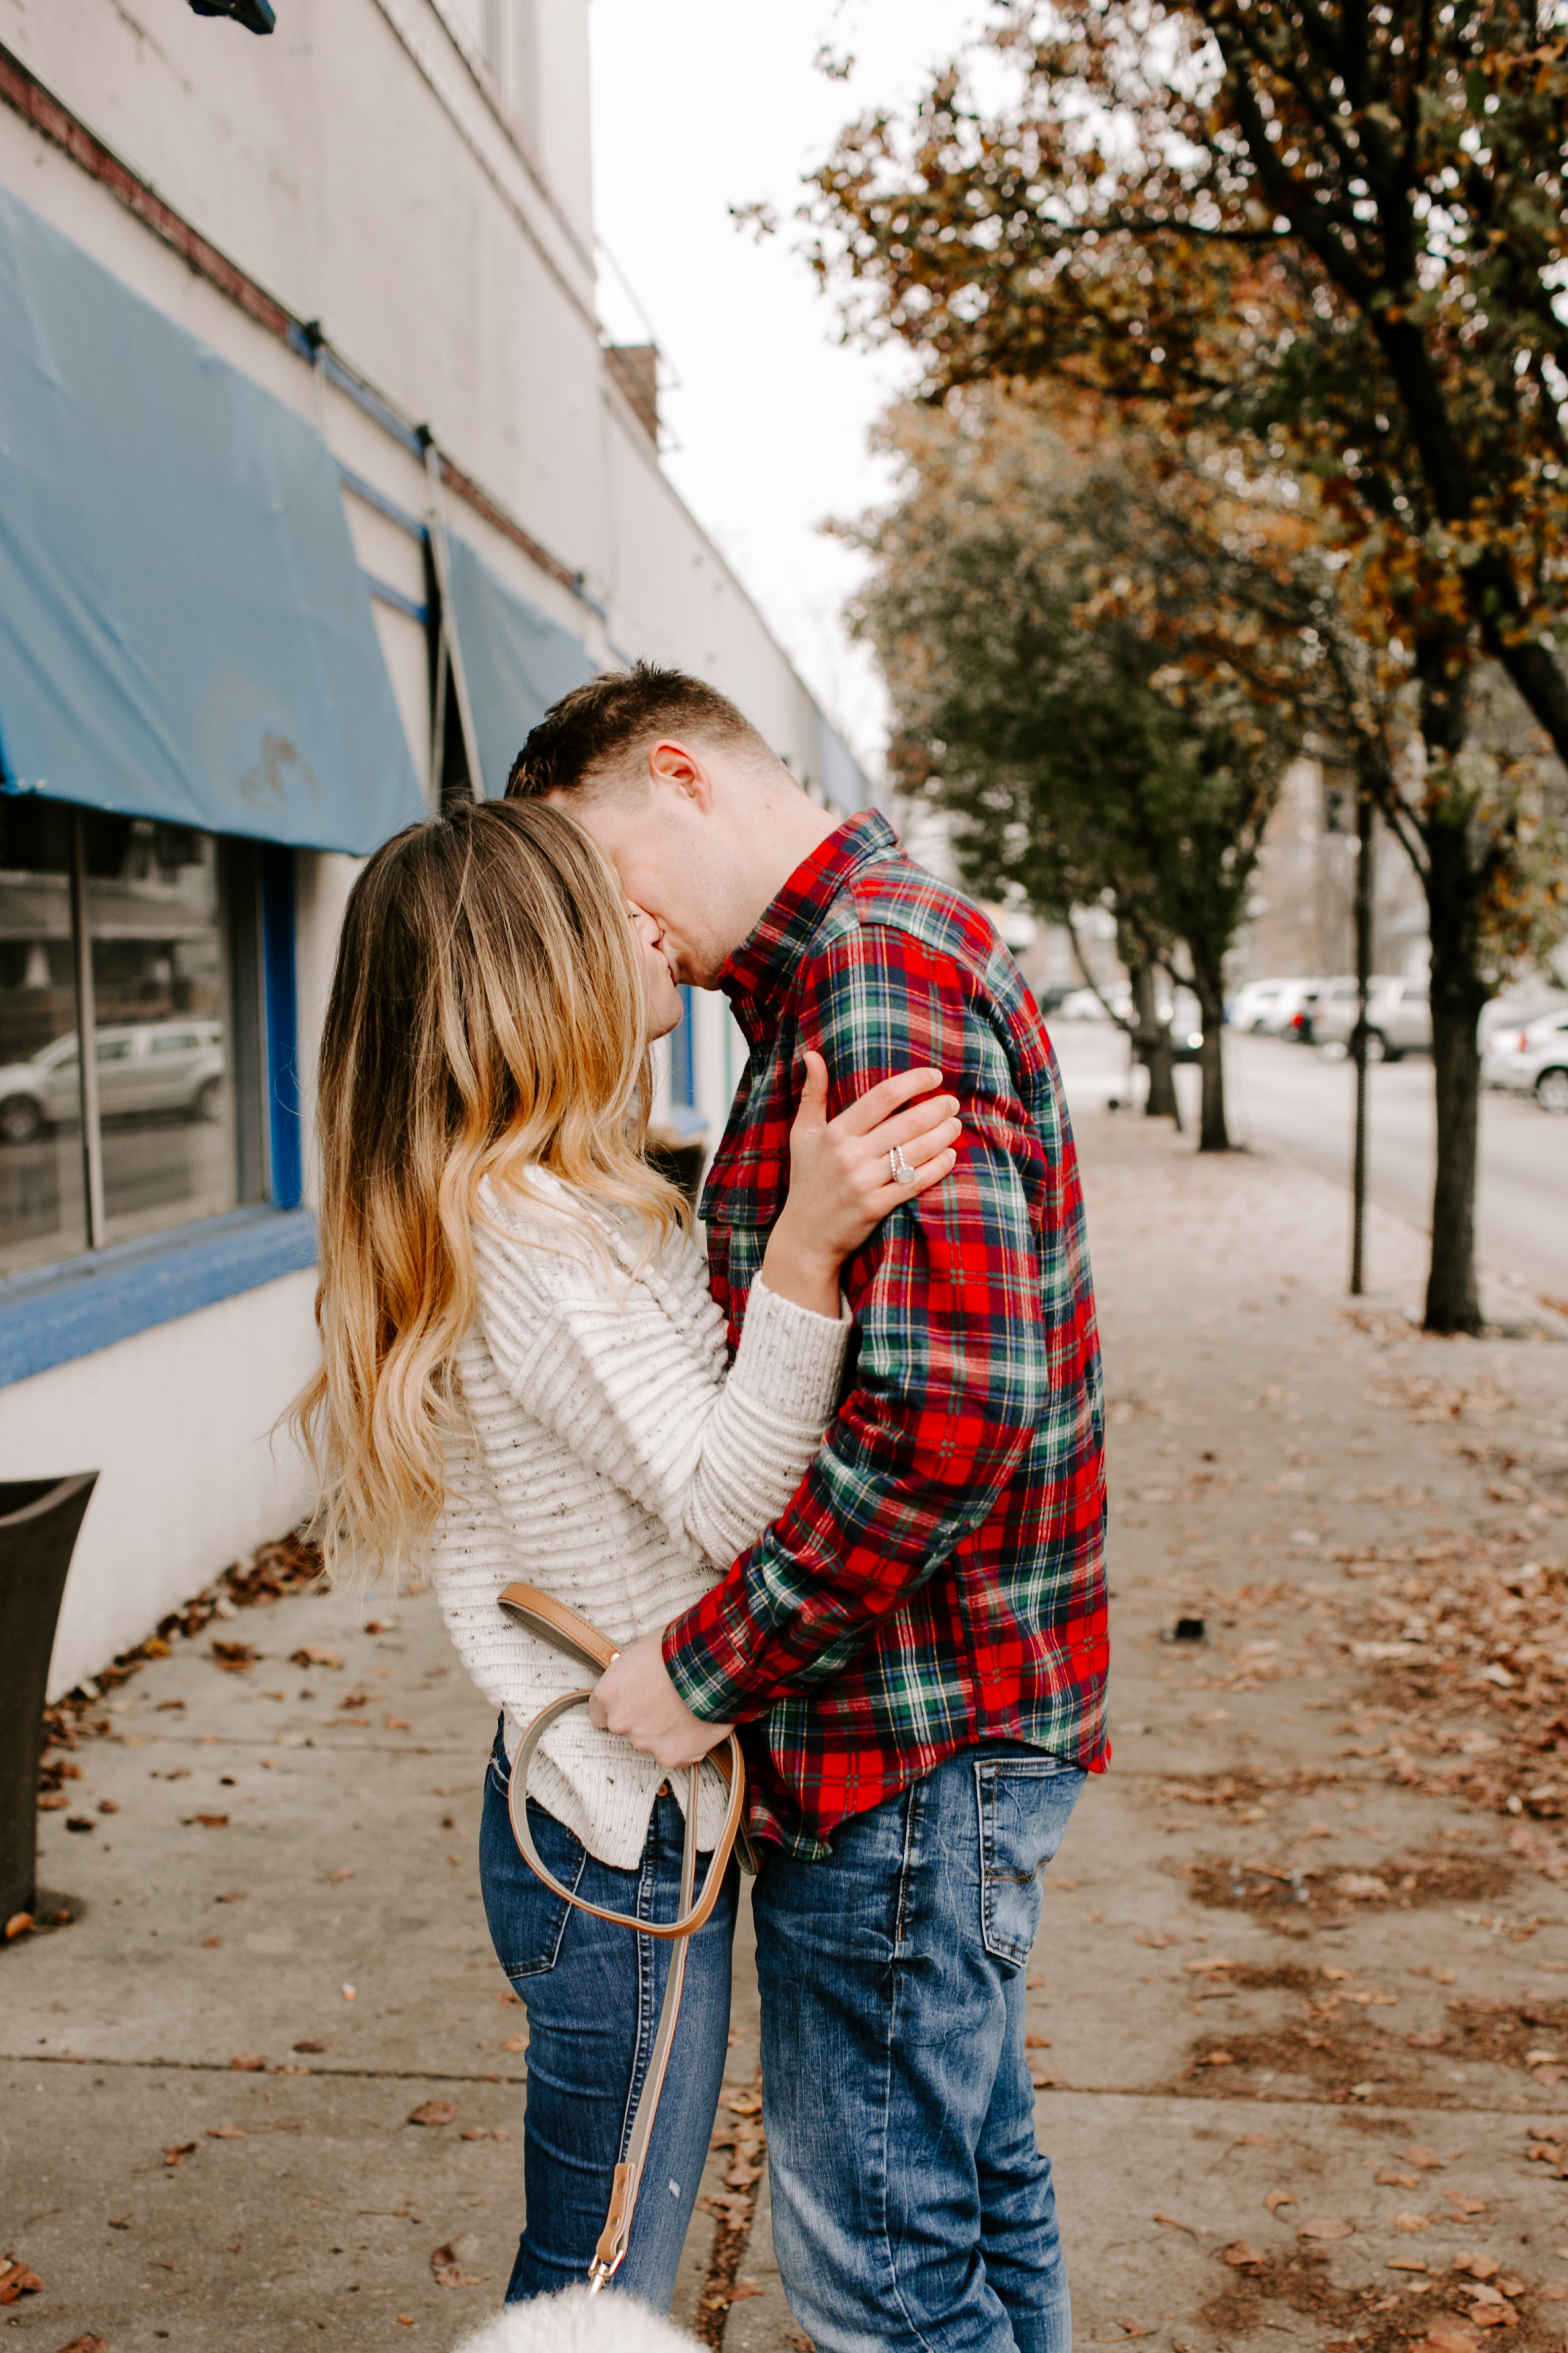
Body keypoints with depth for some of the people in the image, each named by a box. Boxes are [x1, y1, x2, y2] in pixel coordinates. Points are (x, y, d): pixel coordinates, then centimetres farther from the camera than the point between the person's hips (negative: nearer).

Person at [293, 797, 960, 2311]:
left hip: (607, 1805, 10)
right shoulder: (524, 1226, -22)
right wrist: (808, 1247, -39)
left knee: (600, 2276, 23)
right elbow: (725, 1504, -27)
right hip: (622, 1835, -10)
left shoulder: (572, 1206, 10)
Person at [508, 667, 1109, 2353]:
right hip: (945, 1726, 10)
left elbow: (951, 1404, -29)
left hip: (909, 1739, -10)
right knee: (974, 2183, 23)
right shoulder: (898, 953, 15)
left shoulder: (876, 969, -19)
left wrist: (707, 1667, -19)